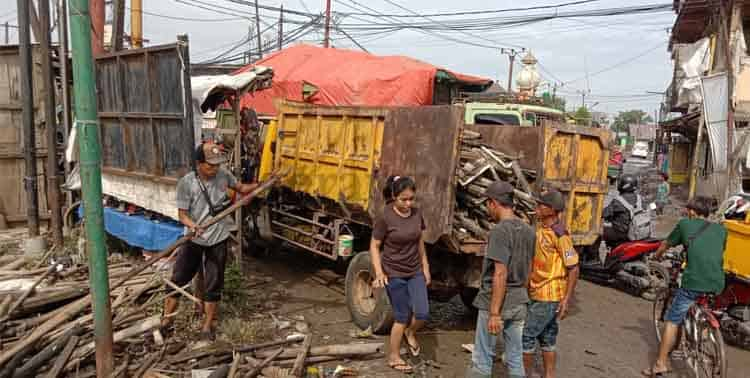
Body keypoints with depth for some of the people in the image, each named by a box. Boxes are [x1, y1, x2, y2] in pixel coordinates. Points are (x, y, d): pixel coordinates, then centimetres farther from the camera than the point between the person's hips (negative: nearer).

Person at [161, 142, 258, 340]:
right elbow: (182, 214, -14)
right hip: (194, 240, -1)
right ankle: (166, 319, 31)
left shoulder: (223, 175, -9)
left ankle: (207, 325, 25)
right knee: (178, 279, 11)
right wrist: (193, 226, -34)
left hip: (218, 240, 2)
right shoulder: (186, 182, -17)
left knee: (213, 285, 9)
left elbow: (241, 188, 9)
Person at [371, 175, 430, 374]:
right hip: (394, 273, -4)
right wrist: (379, 272, -20)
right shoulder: (385, 218, -18)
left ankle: (410, 333, 30)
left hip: (415, 271, 5)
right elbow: (374, 246, -10)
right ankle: (393, 357, 24)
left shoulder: (417, 214, -3)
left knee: (422, 313, -4)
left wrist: (425, 267, 11)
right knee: (402, 318, 3)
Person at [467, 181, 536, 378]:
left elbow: (500, 275, -22)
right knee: (516, 359, 15)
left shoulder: (500, 231, -18)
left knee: (482, 360, 6)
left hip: (495, 302, -7)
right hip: (519, 303, 7)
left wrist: (494, 313, -20)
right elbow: (528, 270, 12)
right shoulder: (528, 231, 5)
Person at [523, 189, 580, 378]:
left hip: (549, 296, -8)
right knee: (546, 337, 16)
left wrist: (567, 300, -18)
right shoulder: (540, 228, 7)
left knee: (527, 335, -3)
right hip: (537, 294, 8)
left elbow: (573, 269, -16)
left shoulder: (560, 235, -18)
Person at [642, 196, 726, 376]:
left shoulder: (685, 224, 9)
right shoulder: (721, 229, 18)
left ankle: (661, 363, 3)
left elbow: (665, 245, 20)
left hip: (694, 281, -4)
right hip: (717, 284, 4)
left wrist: (658, 256, 41)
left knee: (672, 320, 4)